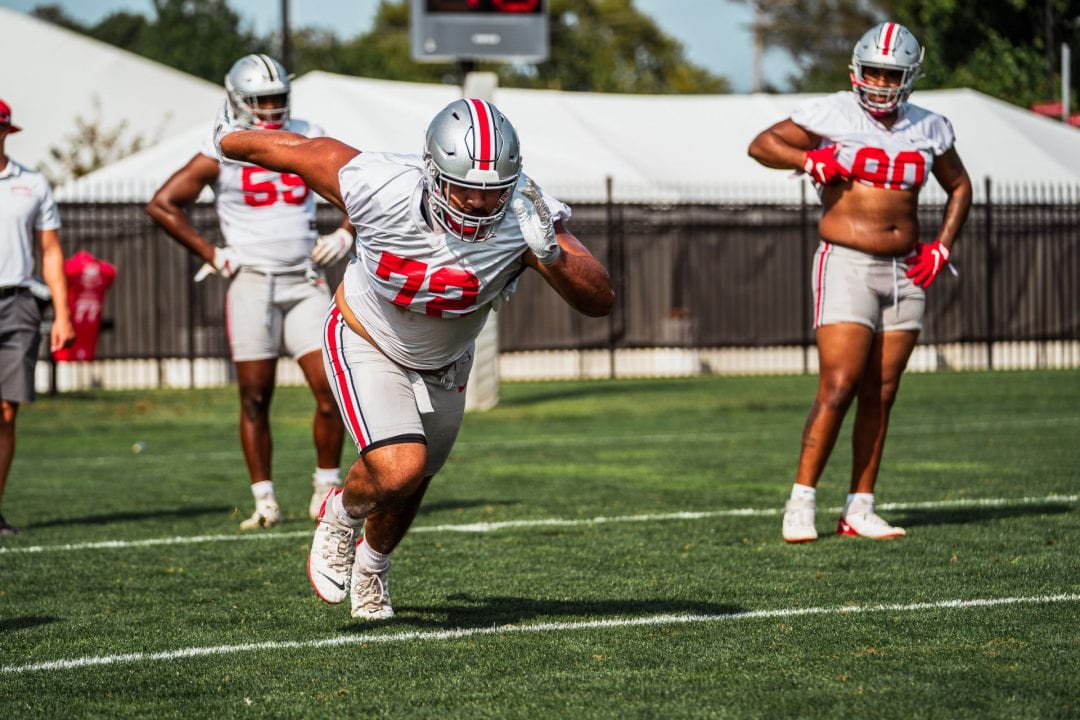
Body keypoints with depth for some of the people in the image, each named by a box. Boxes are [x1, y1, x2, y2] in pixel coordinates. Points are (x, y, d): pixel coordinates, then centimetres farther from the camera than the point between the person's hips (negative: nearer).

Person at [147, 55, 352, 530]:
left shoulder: (309, 142, 7)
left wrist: (344, 235, 4)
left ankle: (327, 489, 7)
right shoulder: (223, 153, -2)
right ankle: (264, 501, 9)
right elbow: (162, 205, -1)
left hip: (305, 282, 2)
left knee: (331, 389, -7)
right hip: (251, 282, -2)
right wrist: (211, 255, -3)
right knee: (255, 397, 1)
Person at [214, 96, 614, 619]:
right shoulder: (385, 191, -36)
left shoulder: (526, 216, -31)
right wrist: (232, 140, 0)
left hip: (445, 361, 4)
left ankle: (371, 563, 54)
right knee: (399, 470, -23)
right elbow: (301, 150, -18)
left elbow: (599, 301, -34)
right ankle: (342, 514, 12)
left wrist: (550, 255, -52)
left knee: (411, 482, 21)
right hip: (367, 346, -4)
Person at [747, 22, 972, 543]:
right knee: (838, 387, -14)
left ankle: (859, 510, 11)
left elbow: (959, 188, 22)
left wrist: (941, 248, 8)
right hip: (847, 266, -5)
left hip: (905, 272, 5)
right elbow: (762, 144, 0)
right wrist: (810, 160, -17)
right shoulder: (832, 115, -5)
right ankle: (801, 503, -8)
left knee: (880, 394, 5)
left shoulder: (928, 129, 9)